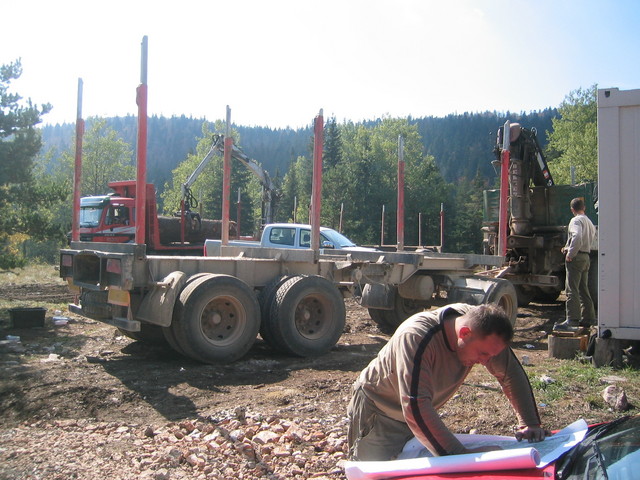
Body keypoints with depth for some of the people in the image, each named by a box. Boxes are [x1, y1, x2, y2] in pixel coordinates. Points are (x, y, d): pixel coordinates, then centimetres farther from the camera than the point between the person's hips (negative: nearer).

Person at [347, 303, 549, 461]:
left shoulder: (481, 328, -18)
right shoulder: (415, 337, -38)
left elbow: (512, 374, -5)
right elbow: (415, 407, -42)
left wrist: (531, 423, -12)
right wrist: (460, 454, -44)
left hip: (422, 414, 6)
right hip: (377, 409, -6)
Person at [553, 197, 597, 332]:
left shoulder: (576, 220, -10)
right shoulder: (589, 222, 20)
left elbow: (577, 237, -27)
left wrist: (570, 254, -20)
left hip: (576, 257, -9)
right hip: (586, 257, 9)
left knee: (571, 290, -12)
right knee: (583, 289, 16)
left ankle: (572, 320, -17)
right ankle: (588, 318, 21)